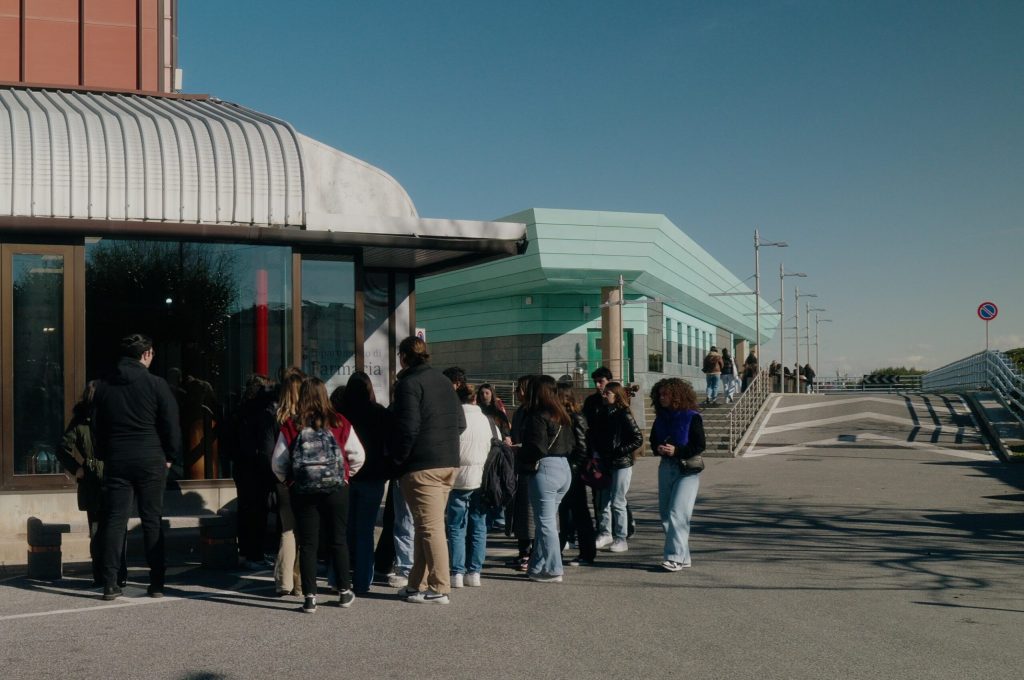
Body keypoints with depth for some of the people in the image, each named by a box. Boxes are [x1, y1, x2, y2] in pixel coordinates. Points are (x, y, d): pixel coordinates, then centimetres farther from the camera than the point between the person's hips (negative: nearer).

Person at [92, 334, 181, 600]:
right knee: (152, 520, 4)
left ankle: (111, 583, 2)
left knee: (114, 521, 5)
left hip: (116, 461, 3)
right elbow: (171, 425, -5)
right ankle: (156, 583, 6)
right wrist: (170, 456, 6)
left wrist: (105, 456, 17)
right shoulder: (156, 384, -6)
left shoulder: (104, 387, 6)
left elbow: (97, 426, 11)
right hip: (150, 460, -3)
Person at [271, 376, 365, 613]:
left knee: (307, 544, 6)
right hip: (336, 489, 0)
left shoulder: (291, 426, -2)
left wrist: (288, 481, 16)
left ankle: (310, 597, 4)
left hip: (302, 491, 0)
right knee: (339, 540, 12)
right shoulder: (339, 423, -2)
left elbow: (278, 463, -1)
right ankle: (344, 592, 20)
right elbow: (358, 456, -1)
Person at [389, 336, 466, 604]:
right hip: (449, 463, 8)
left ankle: (439, 589, -2)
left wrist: (398, 458, -5)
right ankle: (419, 584, 21)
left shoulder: (409, 383, -11)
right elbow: (460, 423, 15)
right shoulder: (443, 380, 14)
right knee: (426, 526, 15)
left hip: (422, 467, -8)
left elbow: (408, 428, -18)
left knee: (430, 528, -5)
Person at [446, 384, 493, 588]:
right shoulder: (484, 419, 5)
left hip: (459, 480, -3)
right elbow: (492, 447, 10)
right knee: (479, 529, 9)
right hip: (482, 479, 3)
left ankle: (457, 573, 0)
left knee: (456, 529, 3)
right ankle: (474, 572, 10)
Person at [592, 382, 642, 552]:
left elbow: (638, 439, -13)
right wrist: (597, 453, 4)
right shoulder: (604, 414, 10)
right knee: (602, 502, 10)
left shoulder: (624, 415, -11)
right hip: (605, 464, 7)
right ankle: (605, 534, 22)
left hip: (621, 464, -7)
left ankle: (621, 540, 7)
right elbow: (598, 438, 19)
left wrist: (619, 451, -15)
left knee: (617, 503, -2)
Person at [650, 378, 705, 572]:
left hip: (687, 470, -7)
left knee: (677, 514, -14)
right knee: (665, 514, 8)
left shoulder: (692, 417, -8)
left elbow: (700, 446, -11)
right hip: (666, 468, 7)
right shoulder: (661, 417, 10)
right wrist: (658, 449, -5)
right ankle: (683, 557, 17)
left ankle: (675, 557, -12)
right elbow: (653, 440, 17)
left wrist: (676, 451, -20)